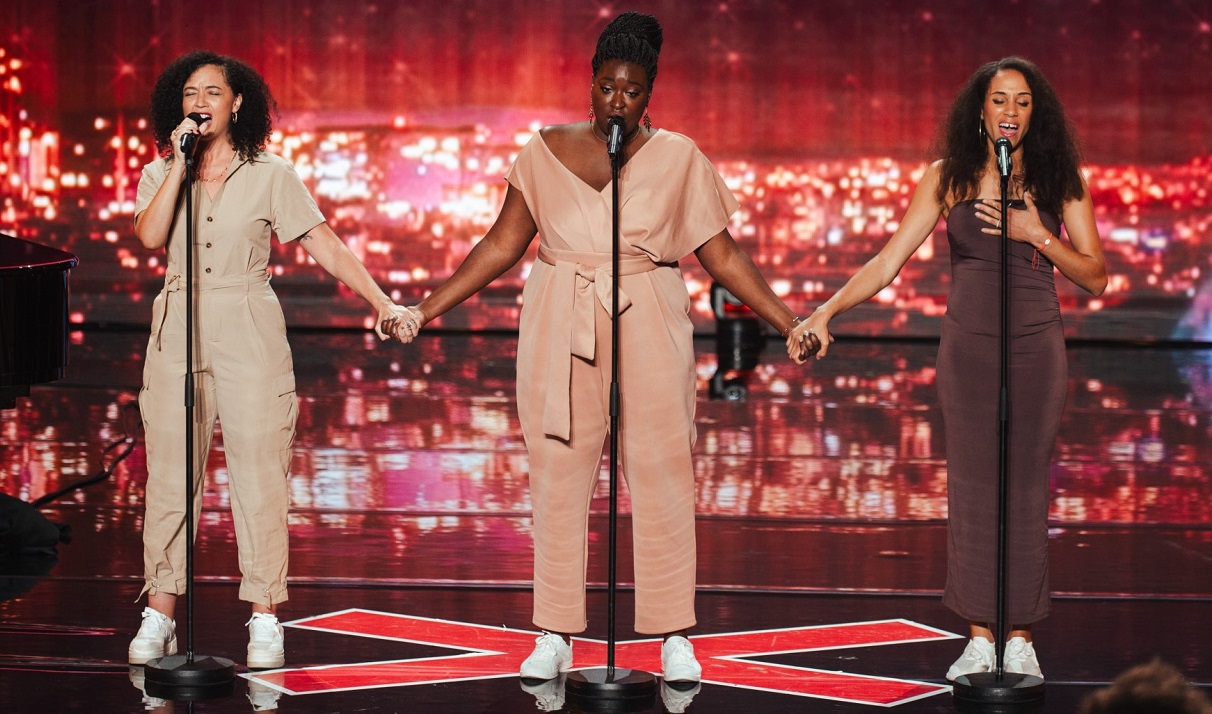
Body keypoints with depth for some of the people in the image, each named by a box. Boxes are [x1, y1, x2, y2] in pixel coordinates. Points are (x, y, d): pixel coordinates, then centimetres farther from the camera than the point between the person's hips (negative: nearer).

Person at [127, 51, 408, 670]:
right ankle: (159, 617, 6)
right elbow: (150, 237, -10)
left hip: (248, 334, -2)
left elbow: (325, 245, 0)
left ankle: (265, 620, 0)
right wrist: (180, 164, -11)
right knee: (170, 476, 1)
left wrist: (382, 303, -7)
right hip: (178, 334, 2)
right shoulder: (160, 174, 9)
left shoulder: (269, 176, 3)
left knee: (258, 475, -5)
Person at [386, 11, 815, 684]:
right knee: (558, 474, 1)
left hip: (648, 330, -1)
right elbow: (502, 245, 9)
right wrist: (424, 310, 6)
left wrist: (788, 321, 2)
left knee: (661, 473, -2)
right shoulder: (547, 151, 6)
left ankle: (674, 636, 5)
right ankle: (556, 637, 7)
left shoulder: (678, 158, 5)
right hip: (559, 336, 1)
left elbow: (722, 255, 7)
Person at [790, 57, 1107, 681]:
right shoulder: (948, 178, 2)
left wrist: (1037, 234, -13)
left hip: (1035, 348, -1)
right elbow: (887, 263, -1)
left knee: (1026, 489, 0)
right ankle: (979, 637, 7)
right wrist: (824, 313, -12)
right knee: (971, 488, 1)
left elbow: (1095, 277, 1)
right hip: (968, 346, 1)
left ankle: (1020, 638, 8)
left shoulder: (1058, 179, 1)